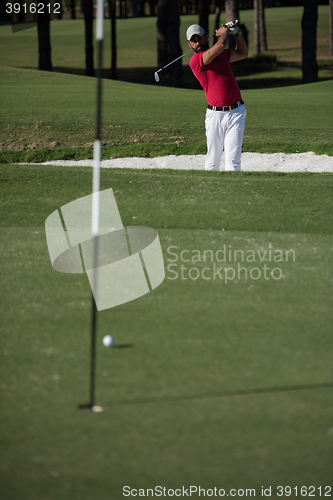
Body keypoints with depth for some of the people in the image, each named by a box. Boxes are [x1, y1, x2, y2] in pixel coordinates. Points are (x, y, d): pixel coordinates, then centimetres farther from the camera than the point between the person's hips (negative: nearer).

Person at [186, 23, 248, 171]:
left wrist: (237, 34, 17)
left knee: (232, 158, -8)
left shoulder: (221, 53, 15)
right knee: (212, 159, 3)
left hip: (236, 112, 3)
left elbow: (242, 53, 32)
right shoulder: (195, 61, -8)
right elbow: (221, 45, -18)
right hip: (215, 114, -3)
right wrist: (224, 32, 3)